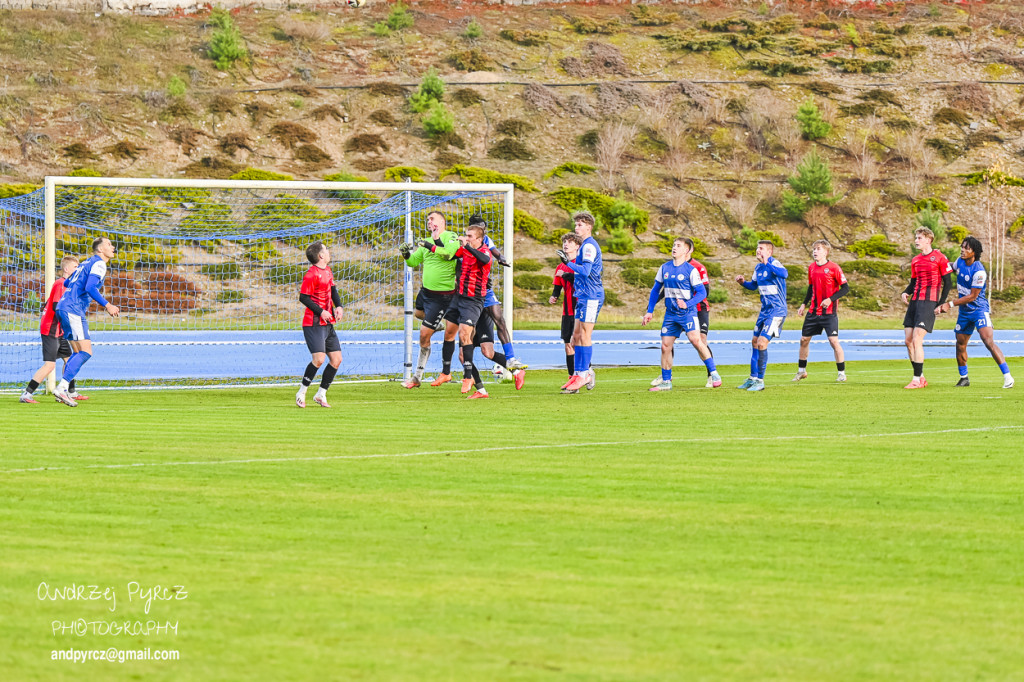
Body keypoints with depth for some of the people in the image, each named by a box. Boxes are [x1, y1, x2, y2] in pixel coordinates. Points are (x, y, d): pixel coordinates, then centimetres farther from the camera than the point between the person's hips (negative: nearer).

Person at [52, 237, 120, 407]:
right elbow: (90, 287, -21)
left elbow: (67, 283, 29)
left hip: (64, 307, 10)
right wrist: (107, 306, -19)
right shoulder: (98, 264, -6)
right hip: (73, 310, -10)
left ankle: (63, 390, 7)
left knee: (79, 353, 12)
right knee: (85, 352, -14)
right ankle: (61, 388, -21)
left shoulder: (88, 262, 22)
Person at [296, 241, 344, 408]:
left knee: (336, 359, 5)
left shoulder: (327, 270, 13)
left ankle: (321, 394, 15)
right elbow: (303, 297, -15)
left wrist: (338, 306, 4)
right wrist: (320, 312, -20)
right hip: (313, 324, -9)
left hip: (328, 324, 9)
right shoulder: (312, 274, -14)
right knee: (319, 359, -18)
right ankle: (301, 393, -3)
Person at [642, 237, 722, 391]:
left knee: (696, 340, -22)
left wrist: (687, 304, -24)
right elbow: (656, 290, 15)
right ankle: (665, 381, 15)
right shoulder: (665, 268, 6)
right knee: (665, 346, 3)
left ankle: (714, 374, -13)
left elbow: (702, 293, -9)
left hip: (688, 313, -5)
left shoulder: (691, 270, -8)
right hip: (671, 313, 5)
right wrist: (649, 311, 11)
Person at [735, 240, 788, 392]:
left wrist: (767, 263, -45)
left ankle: (760, 381, -7)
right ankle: (753, 378, 25)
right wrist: (743, 282, 6)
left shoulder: (773, 264, -16)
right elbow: (753, 286, 26)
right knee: (755, 342, 14)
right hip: (765, 310, 9)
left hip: (777, 310, -9)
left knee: (762, 342, -15)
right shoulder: (758, 268, 10)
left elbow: (784, 274, -39)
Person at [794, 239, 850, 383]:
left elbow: (845, 288, -10)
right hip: (813, 312, 6)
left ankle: (842, 373, -2)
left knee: (833, 341, -12)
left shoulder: (833, 268, -11)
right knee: (804, 339, 9)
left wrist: (830, 299, -20)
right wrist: (804, 304, 15)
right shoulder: (811, 268, 7)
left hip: (829, 312, -6)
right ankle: (801, 371, 24)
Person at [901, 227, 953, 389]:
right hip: (914, 301, 8)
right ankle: (921, 377, 12)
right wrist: (905, 293, 3)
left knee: (916, 340, -15)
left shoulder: (939, 257, -4)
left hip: (929, 302, -8)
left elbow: (948, 283, -3)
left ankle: (917, 380, -10)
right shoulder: (915, 260, 17)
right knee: (908, 340, 3)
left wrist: (941, 304, -10)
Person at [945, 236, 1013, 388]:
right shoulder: (960, 261, 1)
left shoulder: (979, 272, -22)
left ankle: (1007, 377, -20)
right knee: (960, 345, 10)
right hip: (964, 312, 8)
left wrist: (951, 304, -19)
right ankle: (964, 378, 27)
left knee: (988, 341, -21)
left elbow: (972, 296, -20)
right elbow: (952, 269, 28)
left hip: (979, 309, -8)